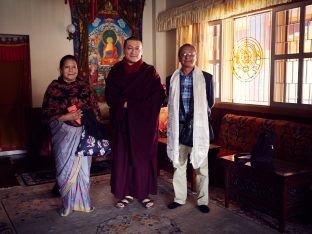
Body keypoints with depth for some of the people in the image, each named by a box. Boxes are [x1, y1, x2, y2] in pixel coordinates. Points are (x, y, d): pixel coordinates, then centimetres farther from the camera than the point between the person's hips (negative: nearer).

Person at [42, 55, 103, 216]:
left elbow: (94, 110, 7)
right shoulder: (54, 87, -2)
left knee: (83, 168, 8)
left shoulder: (84, 87, 4)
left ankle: (83, 202, 24)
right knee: (66, 169, 4)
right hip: (63, 135, -2)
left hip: (82, 134, 2)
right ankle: (67, 203, 22)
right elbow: (47, 114, -4)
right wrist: (66, 117, -17)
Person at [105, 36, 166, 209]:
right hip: (122, 121, 2)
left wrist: (130, 105, -13)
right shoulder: (116, 71, 5)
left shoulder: (150, 72, -2)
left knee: (143, 156, 4)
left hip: (145, 121, -2)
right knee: (123, 157, 5)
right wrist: (123, 104, -16)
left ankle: (144, 193, 18)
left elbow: (158, 97, -9)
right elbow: (110, 96, 1)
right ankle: (126, 193, 19)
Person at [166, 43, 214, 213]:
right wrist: (179, 115, 5)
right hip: (178, 128, 2)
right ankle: (179, 198, 26)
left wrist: (198, 114, 7)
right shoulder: (171, 79, 6)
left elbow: (210, 102, 6)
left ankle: (202, 201, 20)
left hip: (199, 128, -2)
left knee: (201, 166, 5)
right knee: (178, 165, 11)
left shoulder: (206, 78, -1)